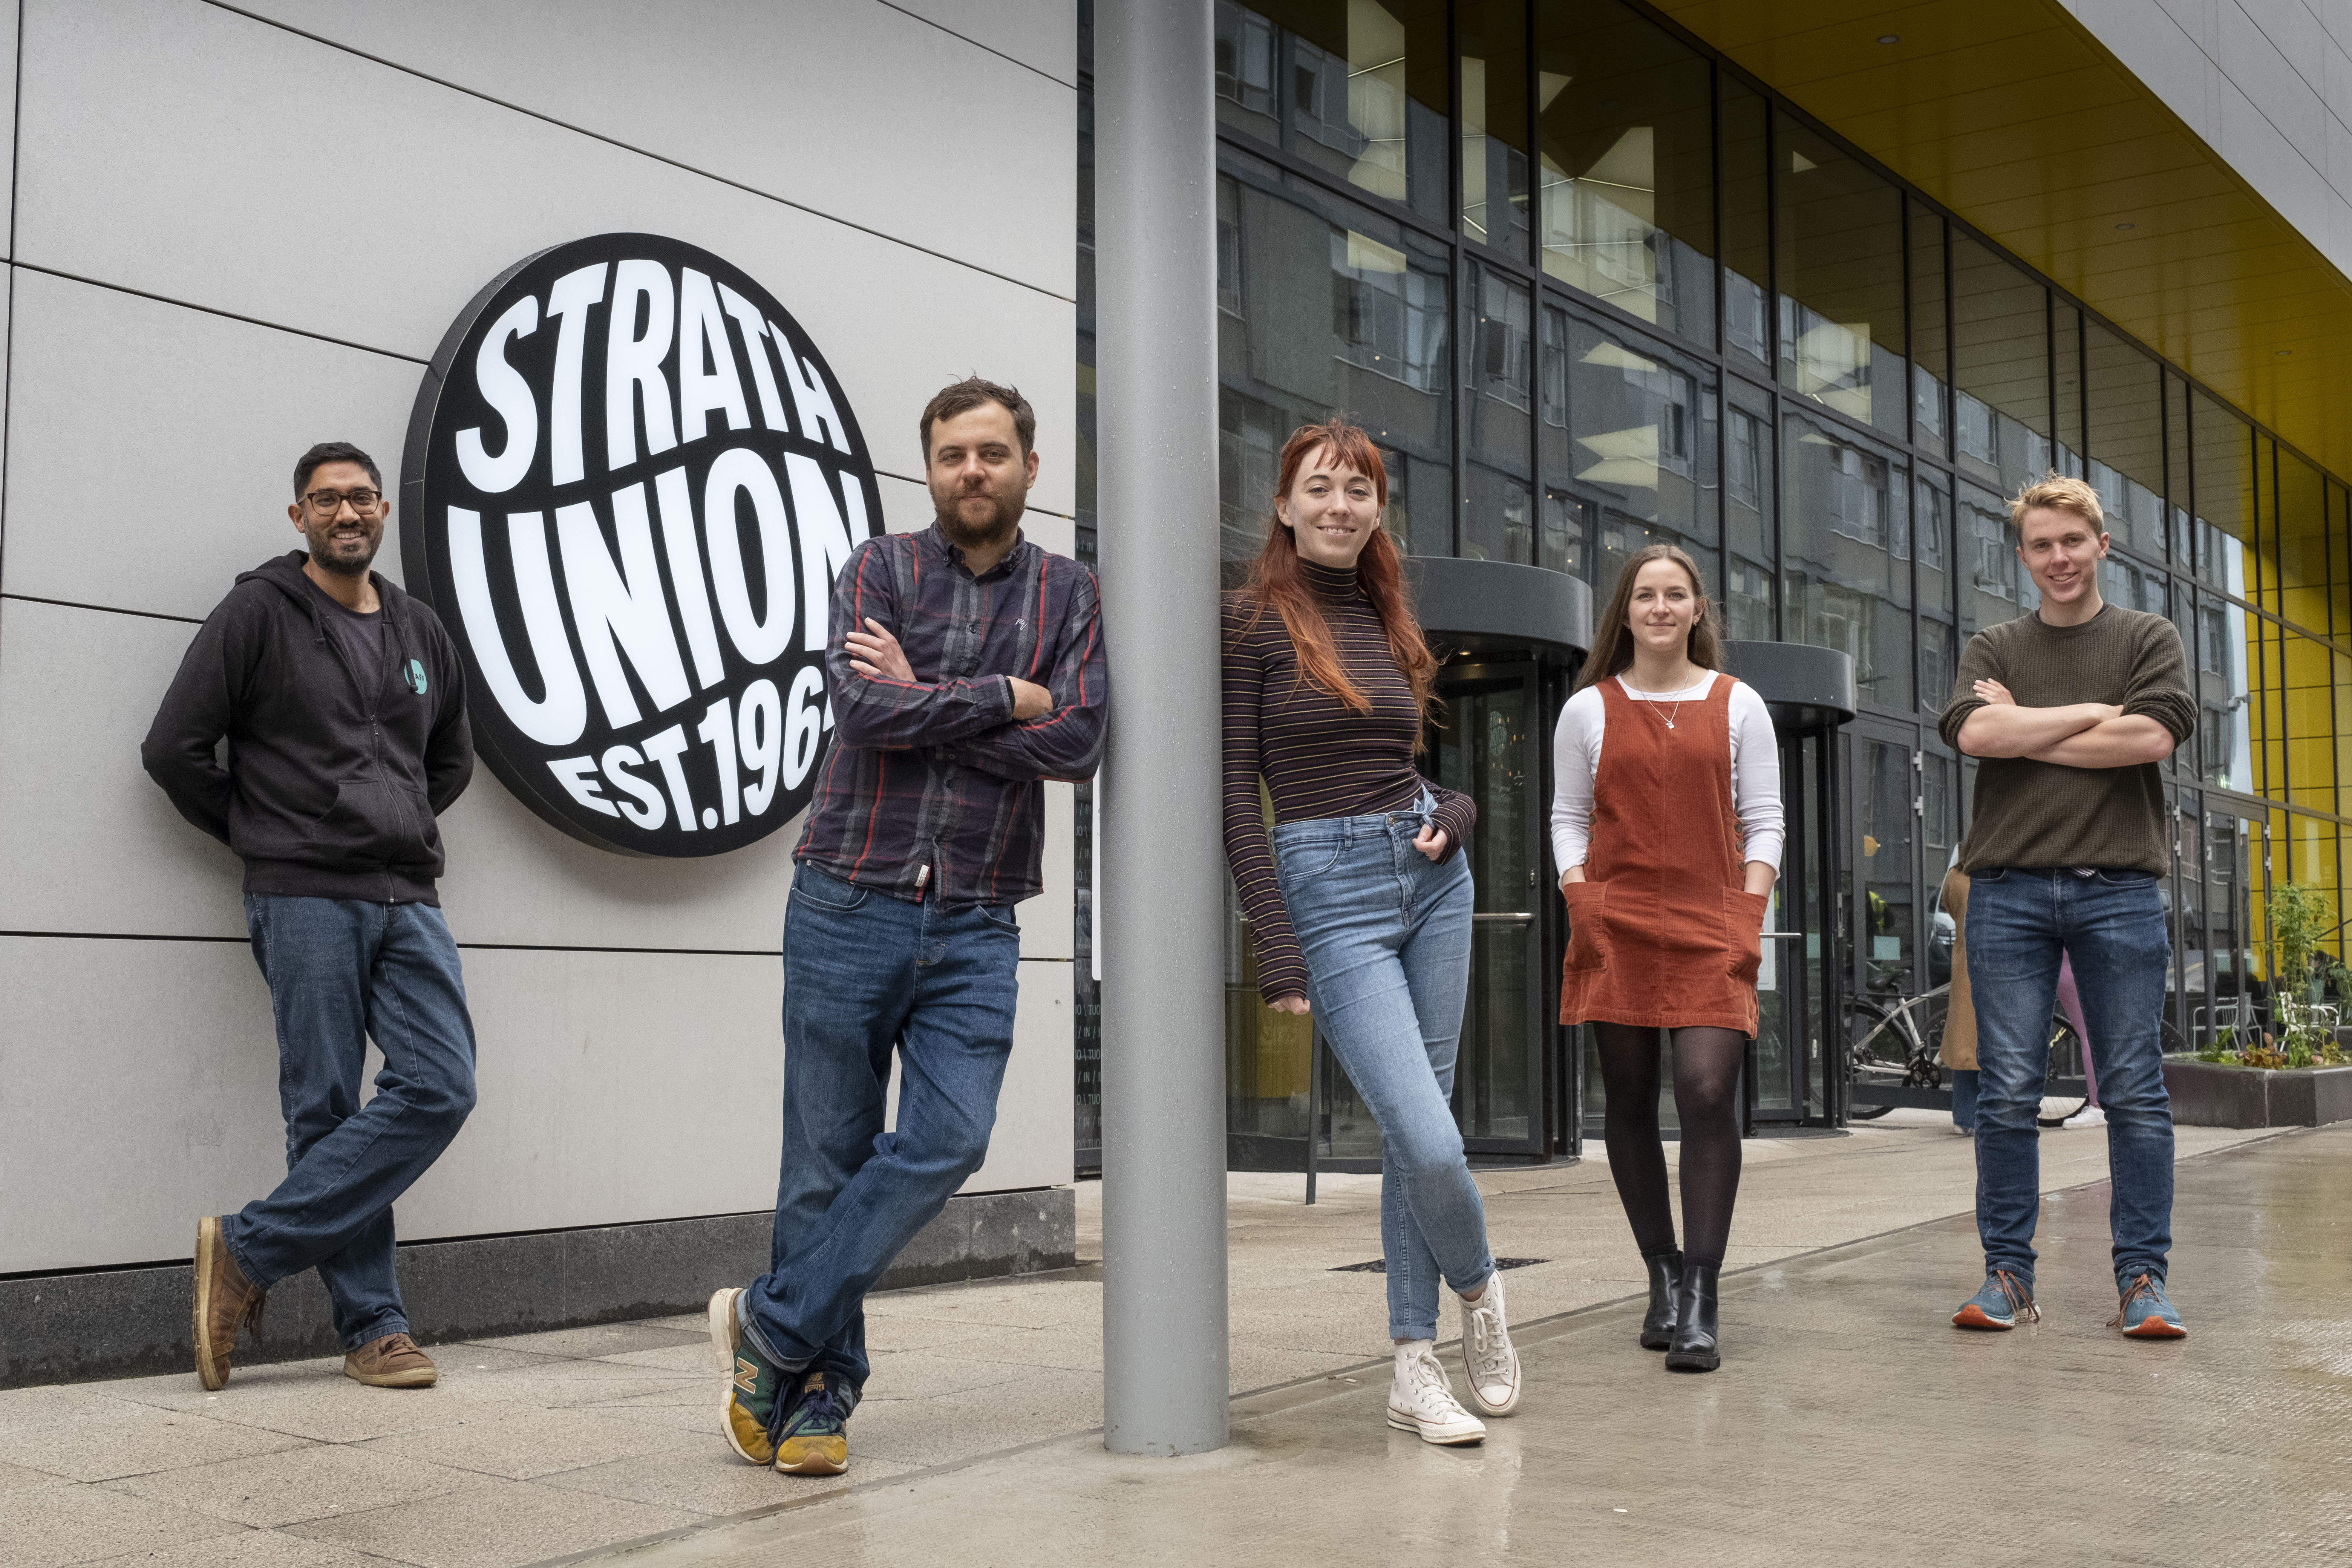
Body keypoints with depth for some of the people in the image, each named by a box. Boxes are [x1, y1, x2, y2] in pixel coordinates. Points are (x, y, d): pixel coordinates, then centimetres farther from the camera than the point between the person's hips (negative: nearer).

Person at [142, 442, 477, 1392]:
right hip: (305, 901, -5)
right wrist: (262, 836, 4)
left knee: (441, 1088, -8)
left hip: (408, 899, 5)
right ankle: (373, 1326, 6)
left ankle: (250, 1250, -2)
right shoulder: (258, 614, 1)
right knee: (327, 1113, -3)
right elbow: (174, 749, -2)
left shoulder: (421, 632, 17)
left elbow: (453, 758, 31)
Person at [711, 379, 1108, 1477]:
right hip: (849, 905, -1)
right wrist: (1005, 698, -7)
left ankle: (771, 1327, 2)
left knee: (947, 1140, -12)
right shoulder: (882, 569, 5)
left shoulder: (1068, 595, 10)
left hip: (976, 928, 1)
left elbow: (1078, 743, -6)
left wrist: (925, 703, -8)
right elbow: (861, 706, -13)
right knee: (829, 1160, 2)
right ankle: (820, 1390, 16)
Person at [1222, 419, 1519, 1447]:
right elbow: (1236, 797, -9)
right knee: (1429, 1142, -14)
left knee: (1412, 1135, 7)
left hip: (1431, 875, 6)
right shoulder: (1252, 621, -5)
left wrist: (1453, 814, -2)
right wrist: (1279, 956, -14)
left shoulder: (1387, 622, 13)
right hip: (1327, 889, -6)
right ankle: (1477, 1286, 17)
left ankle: (1414, 1368, 16)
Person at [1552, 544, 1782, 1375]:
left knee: (1709, 1093, -15)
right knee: (1631, 1104, 4)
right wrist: (1581, 902, -2)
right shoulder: (1588, 710, 12)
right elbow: (1568, 818, 13)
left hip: (1712, 928, -1)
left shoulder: (1738, 705, 11)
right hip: (1616, 926, 1)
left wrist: (1747, 917, -3)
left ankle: (1700, 1304, -13)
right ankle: (1662, 1277, 18)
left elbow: (1763, 823, 10)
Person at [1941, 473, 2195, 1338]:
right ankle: (2007, 1275, 6)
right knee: (2008, 1094, 0)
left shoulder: (2149, 639, 10)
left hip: (2119, 888, -1)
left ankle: (2141, 1279, 5)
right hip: (2009, 887, 1)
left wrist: (2024, 732, -4)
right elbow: (1975, 732, -7)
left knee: (2135, 1093, -1)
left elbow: (2153, 737, -9)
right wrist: (2093, 712, -5)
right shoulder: (1992, 648, 14)